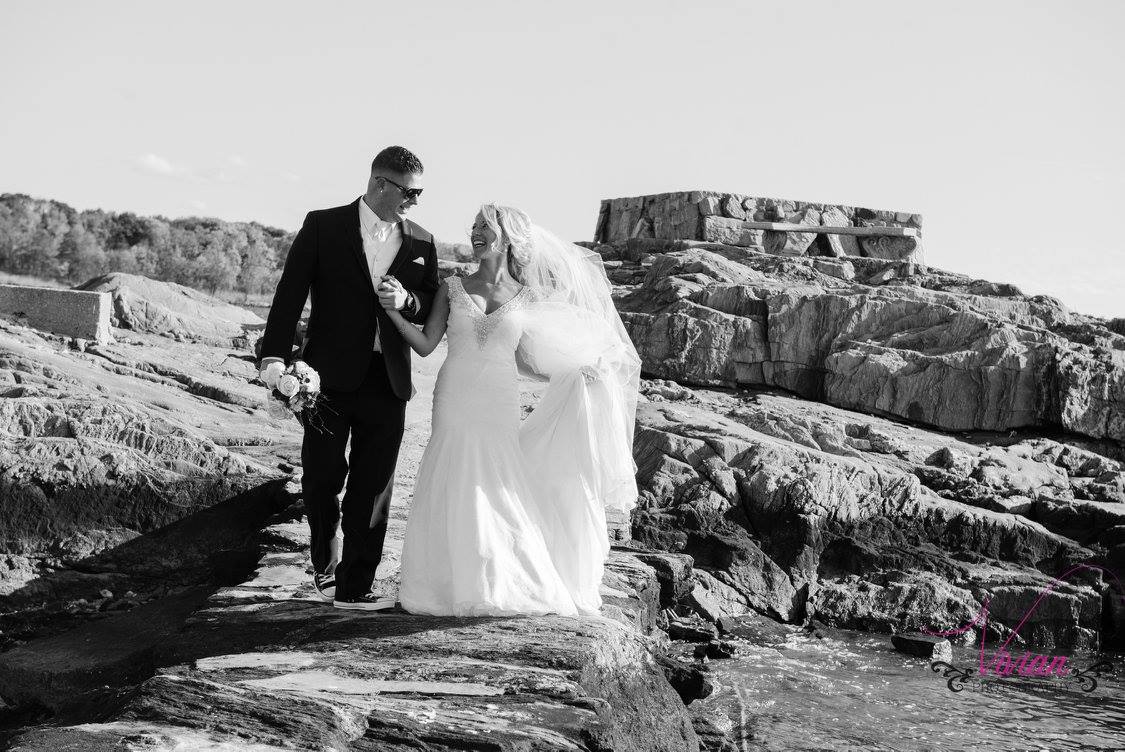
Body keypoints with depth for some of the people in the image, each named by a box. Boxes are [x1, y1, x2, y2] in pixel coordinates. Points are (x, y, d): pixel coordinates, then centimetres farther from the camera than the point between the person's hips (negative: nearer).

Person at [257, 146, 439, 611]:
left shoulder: (421, 243, 9)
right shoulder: (323, 227, 0)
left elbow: (434, 309, 11)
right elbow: (290, 293, -6)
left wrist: (406, 301, -12)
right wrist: (275, 356, -17)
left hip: (387, 382, 2)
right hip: (331, 377, -2)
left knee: (373, 489, 2)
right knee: (321, 477, 6)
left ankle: (354, 586, 11)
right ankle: (325, 562, 33)